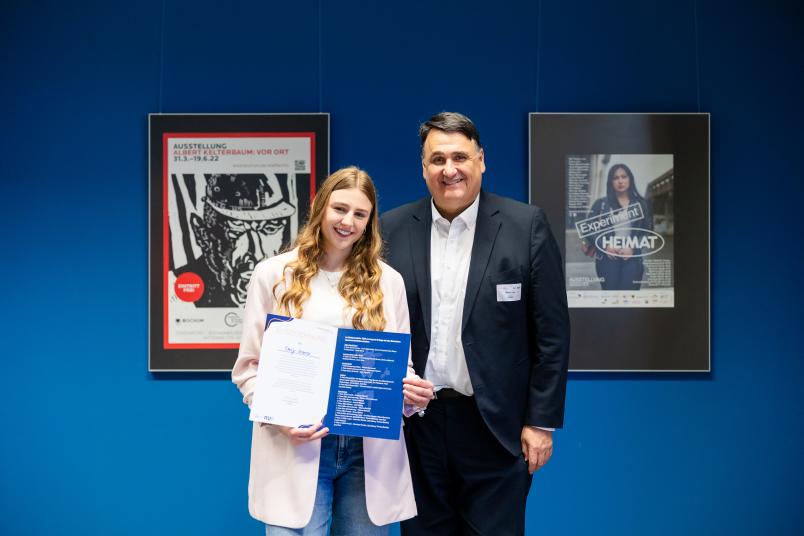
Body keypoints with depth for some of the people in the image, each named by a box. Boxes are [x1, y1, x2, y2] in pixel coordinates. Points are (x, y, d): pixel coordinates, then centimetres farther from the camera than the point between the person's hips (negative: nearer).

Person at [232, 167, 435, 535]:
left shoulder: (388, 281, 8)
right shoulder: (273, 274, 3)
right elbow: (249, 366, 4)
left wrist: (413, 393, -10)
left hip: (371, 449, 2)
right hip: (295, 446, -2)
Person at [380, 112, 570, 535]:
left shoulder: (525, 226, -5)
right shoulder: (391, 229, 1)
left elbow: (551, 332, -3)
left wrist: (542, 421, -4)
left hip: (495, 424, -2)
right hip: (417, 424, 2)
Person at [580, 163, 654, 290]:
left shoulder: (642, 204, 10)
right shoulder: (601, 204, 9)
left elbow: (648, 230, 7)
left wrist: (633, 248, -8)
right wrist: (605, 245, -9)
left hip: (633, 257, 0)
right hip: (607, 257, 0)